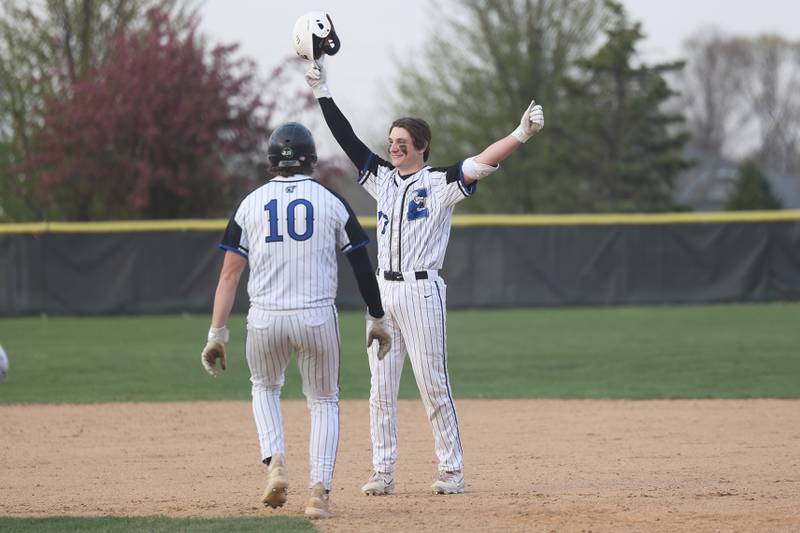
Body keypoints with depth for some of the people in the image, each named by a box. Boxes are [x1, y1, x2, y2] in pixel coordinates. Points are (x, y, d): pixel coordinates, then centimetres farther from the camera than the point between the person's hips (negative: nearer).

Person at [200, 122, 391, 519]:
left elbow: (229, 272, 0)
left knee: (265, 386, 28)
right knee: (323, 401, 16)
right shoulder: (331, 202, 4)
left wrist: (217, 333, 1)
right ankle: (319, 491, 1)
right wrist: (376, 319, 16)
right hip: (317, 318, -1)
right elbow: (363, 266, 5)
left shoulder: (251, 203, 5)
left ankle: (274, 463, 5)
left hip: (264, 319, 1)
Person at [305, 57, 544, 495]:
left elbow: (481, 163, -16)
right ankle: (382, 471, 8)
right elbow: (347, 138, 13)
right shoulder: (382, 179, 13)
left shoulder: (440, 185, -3)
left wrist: (521, 134, -31)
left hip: (422, 290, -6)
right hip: (383, 290, 6)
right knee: (381, 386, 5)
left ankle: (451, 469, 1)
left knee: (433, 384, -5)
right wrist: (322, 92, 8)